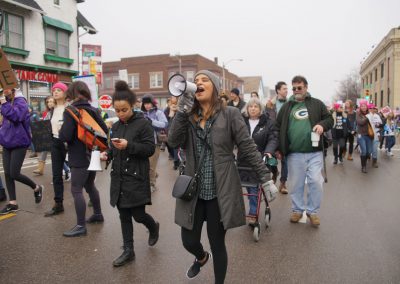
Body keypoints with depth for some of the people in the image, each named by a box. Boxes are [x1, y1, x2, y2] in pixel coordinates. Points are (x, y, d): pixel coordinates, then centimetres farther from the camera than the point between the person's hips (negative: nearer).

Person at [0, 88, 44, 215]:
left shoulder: (20, 101, -11)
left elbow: (16, 116, -29)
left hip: (18, 142, -8)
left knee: (14, 174, -6)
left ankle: (37, 188, 19)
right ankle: (13, 203, 14)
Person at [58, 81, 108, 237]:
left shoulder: (70, 111, -13)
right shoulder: (93, 110, 7)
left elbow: (65, 136, -20)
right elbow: (104, 130, 8)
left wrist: (59, 133, 1)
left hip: (79, 157, -8)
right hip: (92, 154, 8)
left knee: (76, 190, -1)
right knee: (90, 185, 23)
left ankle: (81, 226, 3)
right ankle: (98, 214, 36)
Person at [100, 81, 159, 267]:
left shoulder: (143, 123, -10)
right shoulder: (116, 126, 10)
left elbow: (150, 148, -14)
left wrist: (129, 145, -25)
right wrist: (107, 154, -2)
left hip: (136, 177, -6)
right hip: (119, 177, 6)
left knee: (138, 215, 0)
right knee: (124, 216, 12)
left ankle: (154, 227, 34)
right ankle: (128, 251, 24)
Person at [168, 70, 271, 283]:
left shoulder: (230, 115, -6)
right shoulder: (188, 116, 5)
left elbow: (248, 148, -6)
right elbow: (173, 141, -9)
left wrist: (265, 177, -8)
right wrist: (182, 112, -18)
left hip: (220, 192, -3)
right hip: (193, 191, 3)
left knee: (217, 244, 9)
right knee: (188, 241, 11)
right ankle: (201, 257, 49)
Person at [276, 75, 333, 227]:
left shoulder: (317, 104, 7)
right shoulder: (286, 107, 8)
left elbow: (329, 119, 8)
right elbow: (278, 128, 7)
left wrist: (322, 125, -15)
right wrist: (279, 149, 1)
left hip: (315, 152, -1)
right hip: (294, 153, 1)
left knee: (316, 182, -1)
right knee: (296, 183, 10)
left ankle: (313, 211, 17)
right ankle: (297, 210, 26)